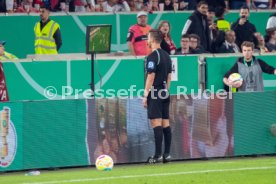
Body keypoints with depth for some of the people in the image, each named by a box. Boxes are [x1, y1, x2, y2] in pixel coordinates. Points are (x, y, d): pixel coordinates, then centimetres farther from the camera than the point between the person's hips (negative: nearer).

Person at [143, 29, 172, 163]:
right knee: (165, 123, 7)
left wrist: (145, 95, -12)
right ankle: (167, 154, 8)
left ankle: (158, 155, -12)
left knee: (156, 124, -9)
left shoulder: (153, 56, -12)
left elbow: (151, 76, -15)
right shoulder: (166, 56, 13)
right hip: (164, 93, 8)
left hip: (155, 93, -8)